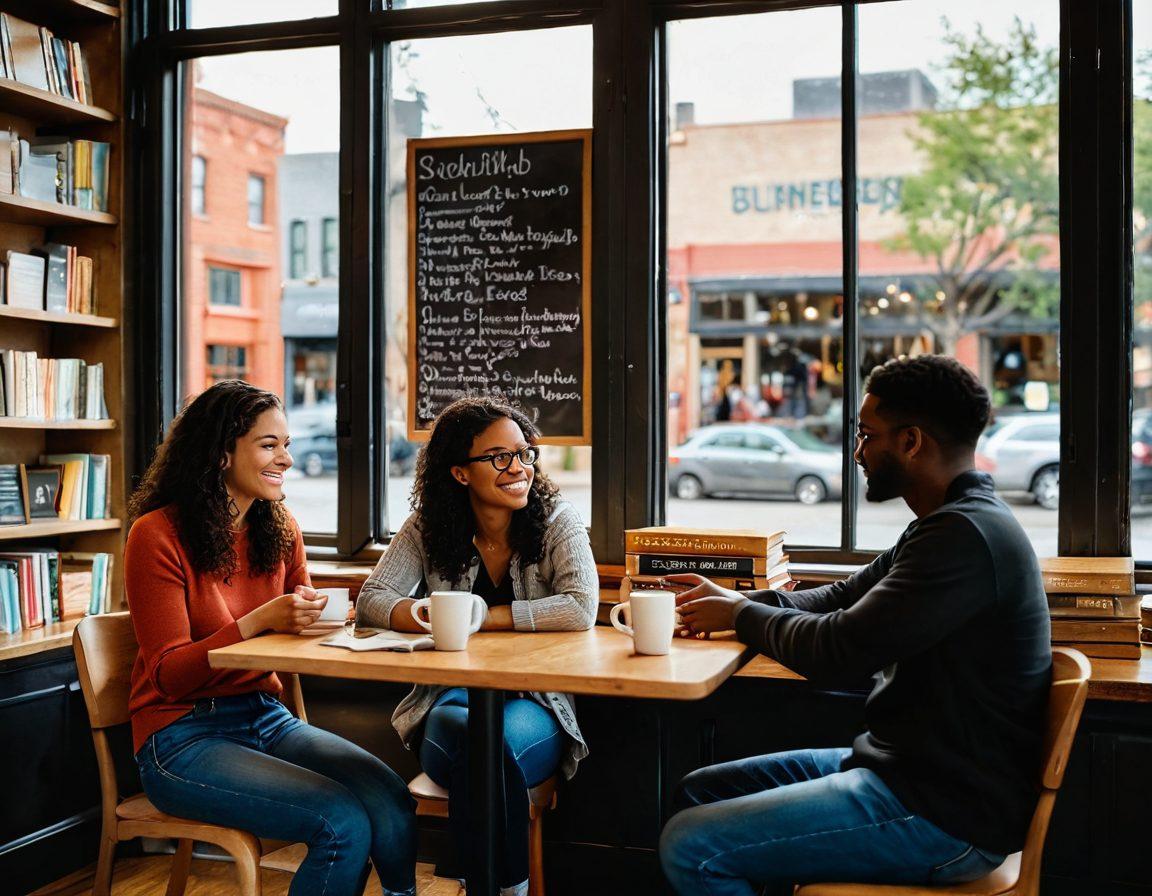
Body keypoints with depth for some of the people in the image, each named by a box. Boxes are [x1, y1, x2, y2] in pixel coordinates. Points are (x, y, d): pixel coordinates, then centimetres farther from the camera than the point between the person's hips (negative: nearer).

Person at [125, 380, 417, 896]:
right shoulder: (158, 536, -10)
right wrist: (259, 621, -23)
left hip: (267, 718, 6)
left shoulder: (281, 530, 7)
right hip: (183, 737, -5)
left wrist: (320, 615, -7)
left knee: (392, 804, -22)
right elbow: (170, 675, -11)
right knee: (344, 823, -25)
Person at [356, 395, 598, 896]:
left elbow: (580, 609, -20)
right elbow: (372, 600, -5)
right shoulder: (428, 529, 2)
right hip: (453, 702, 1)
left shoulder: (556, 521, -4)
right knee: (470, 739, -34)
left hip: (535, 706, -1)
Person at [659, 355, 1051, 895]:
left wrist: (741, 616, -6)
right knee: (695, 793, 13)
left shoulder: (965, 536, -22)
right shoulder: (949, 524, 13)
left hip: (947, 815, -11)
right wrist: (739, 601, 5)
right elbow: (839, 600, 19)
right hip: (906, 769, 11)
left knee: (690, 848, -16)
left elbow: (836, 653, -24)